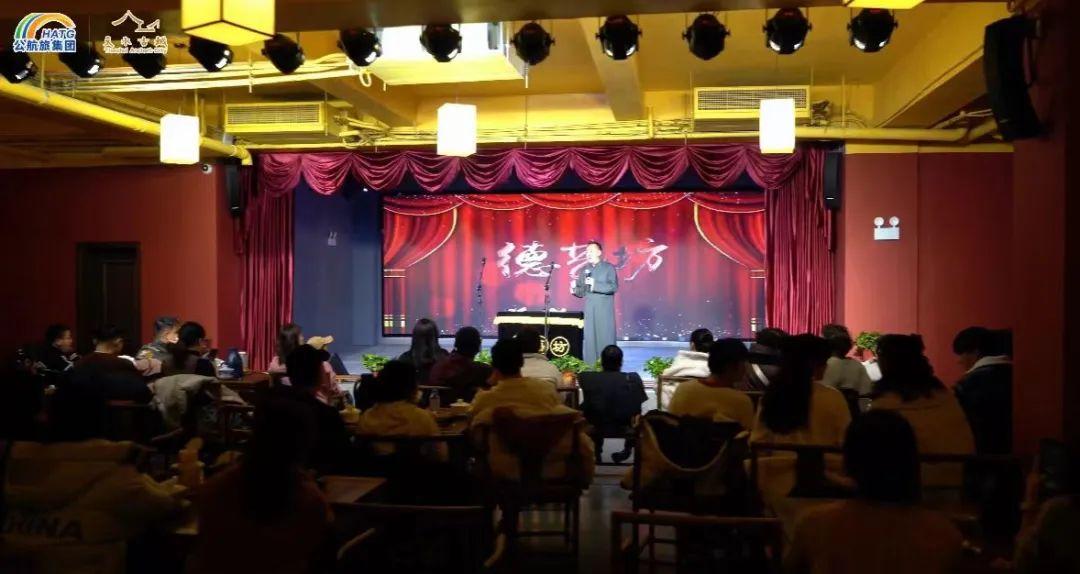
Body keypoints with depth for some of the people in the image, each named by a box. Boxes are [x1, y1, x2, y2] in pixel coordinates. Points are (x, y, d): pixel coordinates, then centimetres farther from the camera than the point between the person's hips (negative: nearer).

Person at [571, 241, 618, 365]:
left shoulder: (609, 267, -1)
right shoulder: (584, 270, 13)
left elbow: (614, 287, -13)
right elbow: (581, 292, 13)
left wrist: (595, 284, -21)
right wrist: (574, 288, -9)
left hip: (605, 310, -4)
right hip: (590, 311, 4)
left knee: (606, 338, -4)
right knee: (590, 339, 3)